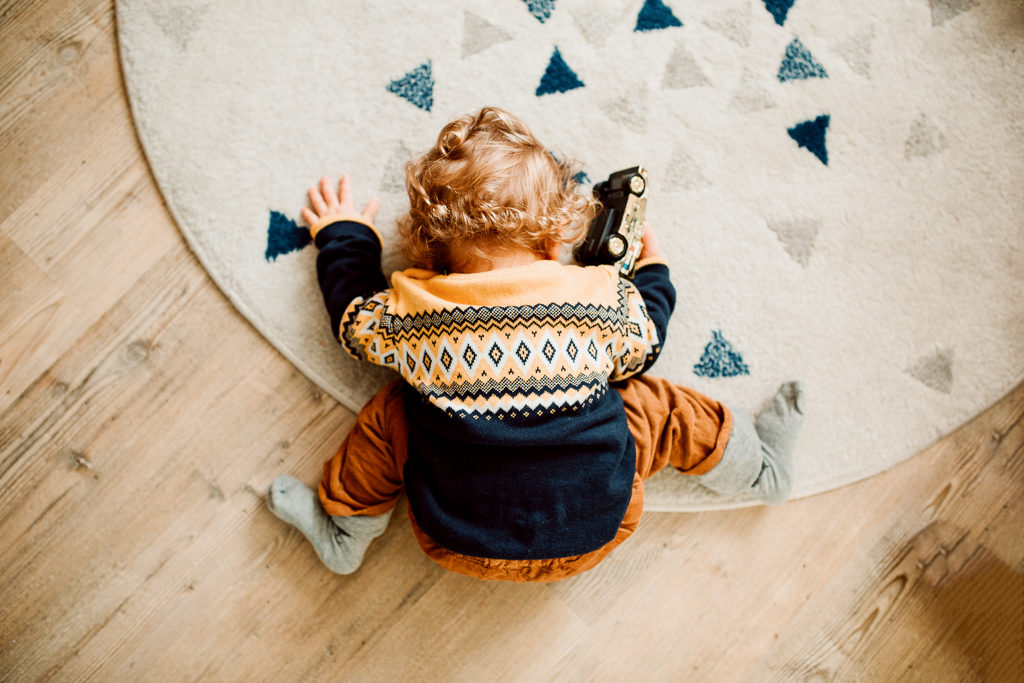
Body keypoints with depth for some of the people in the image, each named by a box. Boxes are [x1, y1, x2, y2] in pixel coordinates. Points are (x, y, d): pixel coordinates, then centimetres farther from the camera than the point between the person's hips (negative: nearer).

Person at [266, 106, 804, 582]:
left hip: (457, 545, 0)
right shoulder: (607, 302, -14)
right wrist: (652, 271, 28)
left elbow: (353, 317, 10)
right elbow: (644, 345, 9)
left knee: (390, 414, 13)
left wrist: (342, 237, 27)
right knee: (655, 405, 14)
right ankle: (757, 465, 34)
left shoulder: (407, 316, -14)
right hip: (593, 537, 1)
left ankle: (343, 531, 26)